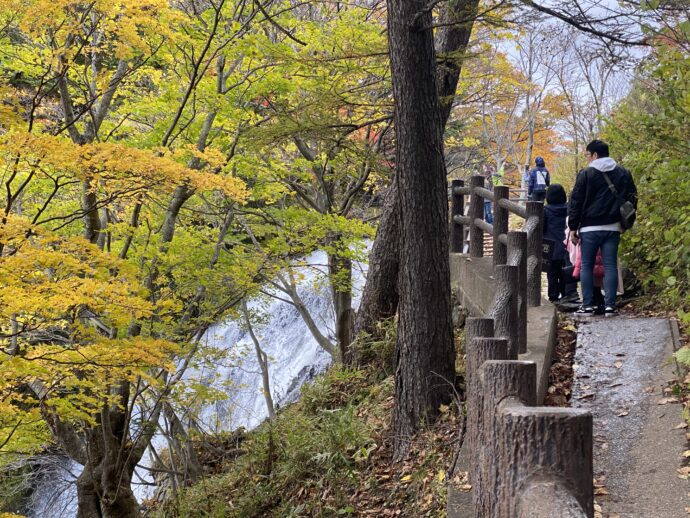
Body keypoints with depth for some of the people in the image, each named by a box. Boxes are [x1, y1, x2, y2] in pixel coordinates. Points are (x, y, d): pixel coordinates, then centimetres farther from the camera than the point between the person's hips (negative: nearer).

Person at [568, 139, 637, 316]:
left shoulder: (586, 174, -5)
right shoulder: (623, 174, 9)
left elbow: (576, 202, -5)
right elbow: (632, 199, 14)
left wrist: (573, 227, 0)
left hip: (590, 228, -3)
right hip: (613, 227, 3)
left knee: (587, 266, 4)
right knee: (610, 265, 4)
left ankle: (587, 306, 2)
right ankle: (610, 305, -1)